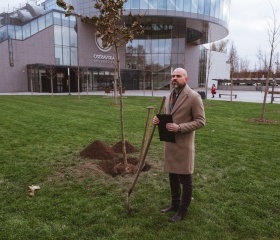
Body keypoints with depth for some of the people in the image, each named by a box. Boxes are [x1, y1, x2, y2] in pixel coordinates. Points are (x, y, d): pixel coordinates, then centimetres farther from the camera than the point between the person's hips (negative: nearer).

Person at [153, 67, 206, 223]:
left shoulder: (194, 97, -13)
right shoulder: (169, 96, 11)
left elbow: (200, 121, -15)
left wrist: (180, 127, -25)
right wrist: (159, 120, -1)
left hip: (183, 144, -7)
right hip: (169, 143, 7)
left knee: (185, 179, 7)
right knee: (172, 176, 19)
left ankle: (182, 210, 24)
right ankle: (175, 204, 37)